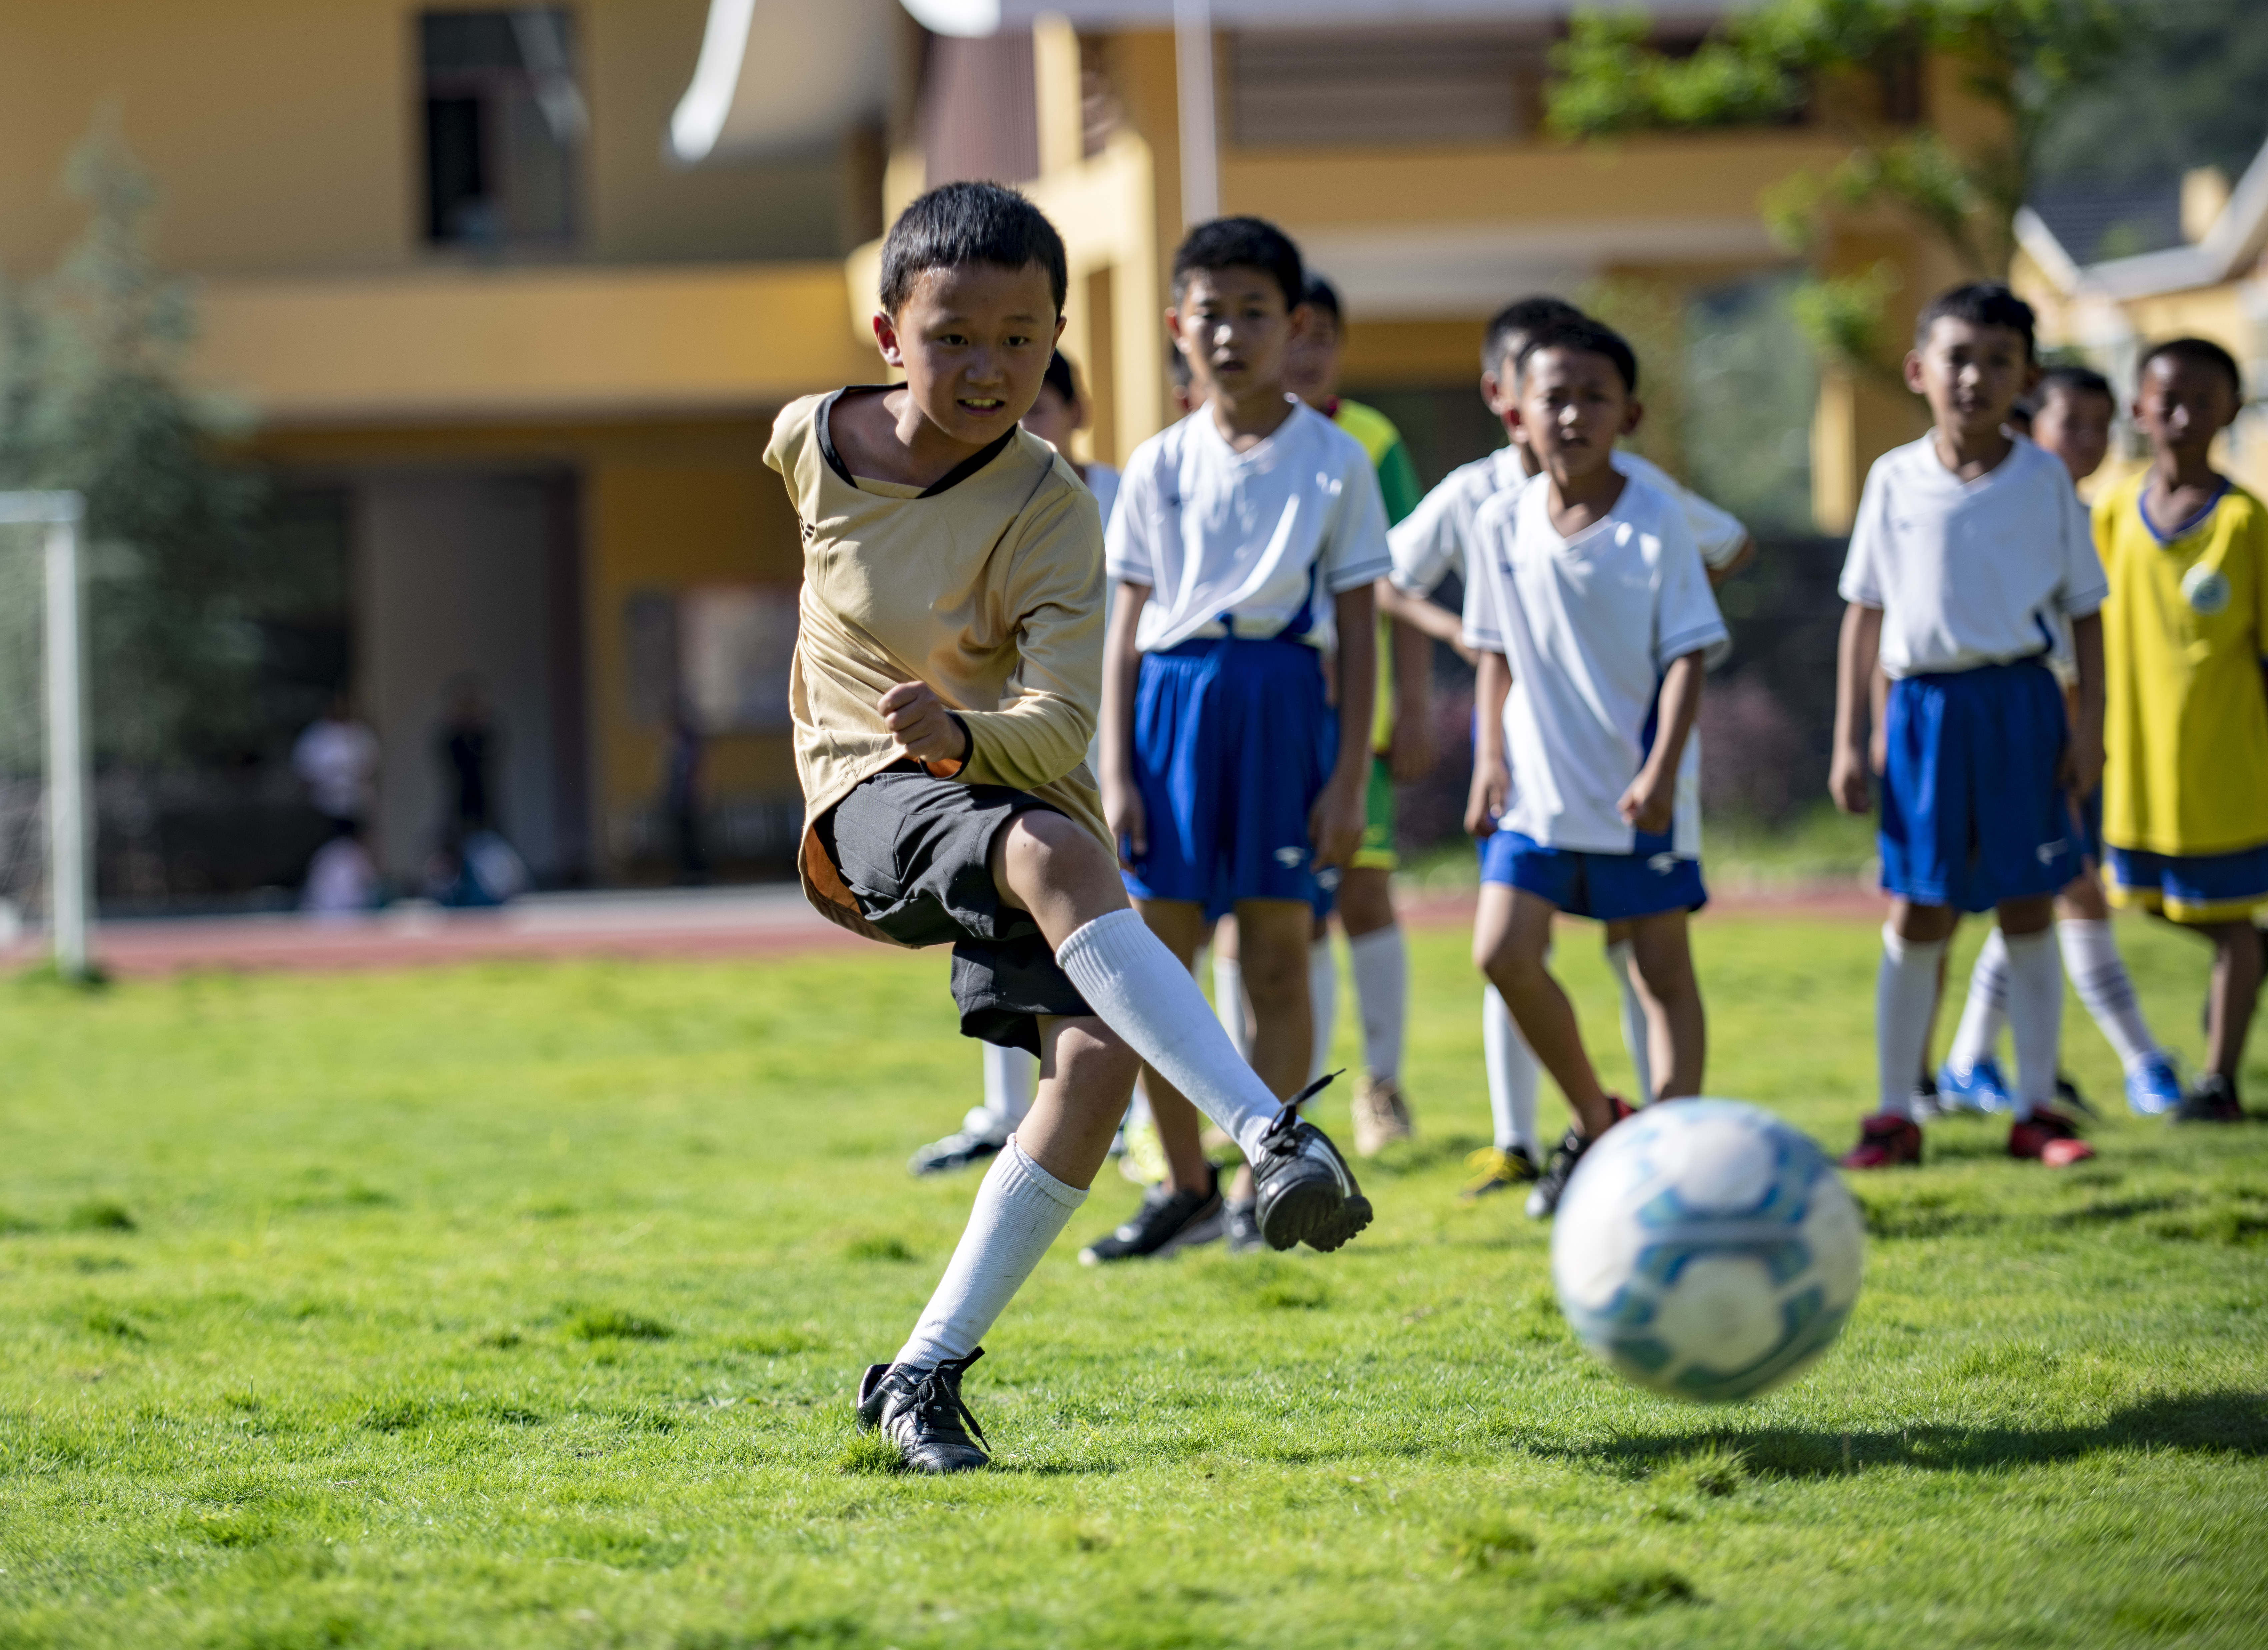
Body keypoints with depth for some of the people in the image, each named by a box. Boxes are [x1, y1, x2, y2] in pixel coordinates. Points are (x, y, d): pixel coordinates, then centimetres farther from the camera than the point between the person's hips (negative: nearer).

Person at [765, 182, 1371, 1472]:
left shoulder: (1049, 506, -14)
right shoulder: (813, 443, -4)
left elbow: (1060, 726, -25)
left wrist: (961, 732, -44)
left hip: (1013, 785, 1)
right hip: (878, 796, -1)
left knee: (1098, 1055, -22)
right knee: (1055, 856, -35)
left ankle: (928, 1373, -10)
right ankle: (1275, 1136, -46)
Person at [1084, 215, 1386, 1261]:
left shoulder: (1333, 462, 3)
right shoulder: (1160, 467, 9)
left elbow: (1357, 629, 2)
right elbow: (1125, 626, 9)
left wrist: (1349, 777, -4)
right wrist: (1114, 772, 1)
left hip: (1282, 696, -2)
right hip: (1174, 699, 2)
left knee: (1278, 954, -1)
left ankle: (1261, 1183, 9)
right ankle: (1185, 1184, 13)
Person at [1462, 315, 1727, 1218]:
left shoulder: (1656, 519, -9)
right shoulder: (1500, 523, 0)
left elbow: (1687, 652, -8)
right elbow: (1495, 651, 10)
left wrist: (1662, 770, -18)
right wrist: (1491, 757, 1)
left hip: (1638, 786, -3)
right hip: (1538, 781, 3)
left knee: (1663, 970, 2)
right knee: (1503, 952, -7)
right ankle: (1594, 1120, 13)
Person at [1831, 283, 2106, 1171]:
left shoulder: (2043, 480, 1)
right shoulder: (1895, 481, 3)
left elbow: (2083, 609, 7)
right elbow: (1865, 614, 8)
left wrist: (2089, 725, -1)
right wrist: (1848, 742, 5)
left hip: (2021, 704, 0)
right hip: (1924, 706, 0)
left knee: (2029, 907, 3)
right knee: (1916, 914, 2)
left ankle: (2037, 1108, 12)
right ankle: (1894, 1113, 10)